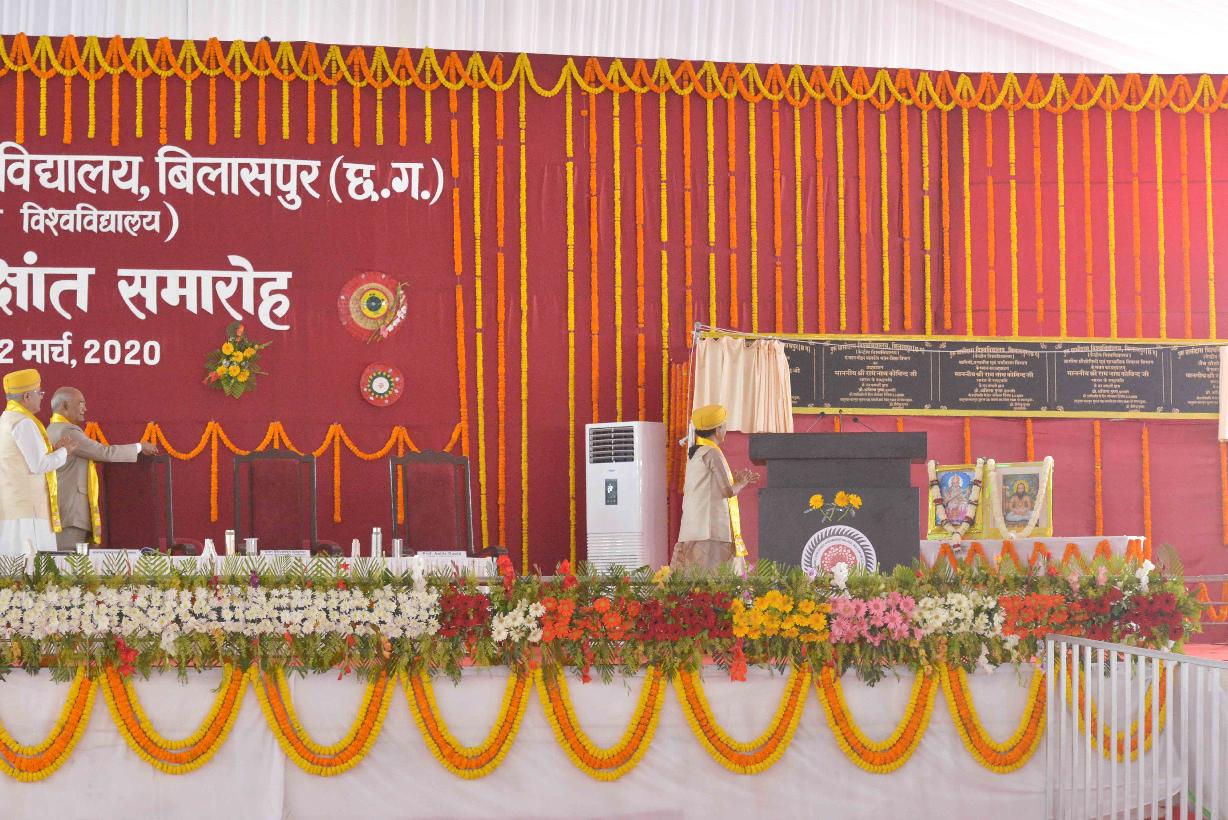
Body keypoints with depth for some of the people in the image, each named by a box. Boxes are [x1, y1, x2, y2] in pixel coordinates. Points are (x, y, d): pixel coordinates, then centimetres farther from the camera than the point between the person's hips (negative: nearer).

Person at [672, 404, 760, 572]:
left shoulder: (693, 453, 15)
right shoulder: (712, 453, -10)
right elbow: (729, 491, -12)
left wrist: (735, 480, 24)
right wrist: (742, 483, 9)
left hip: (693, 525, 9)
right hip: (712, 526, -9)